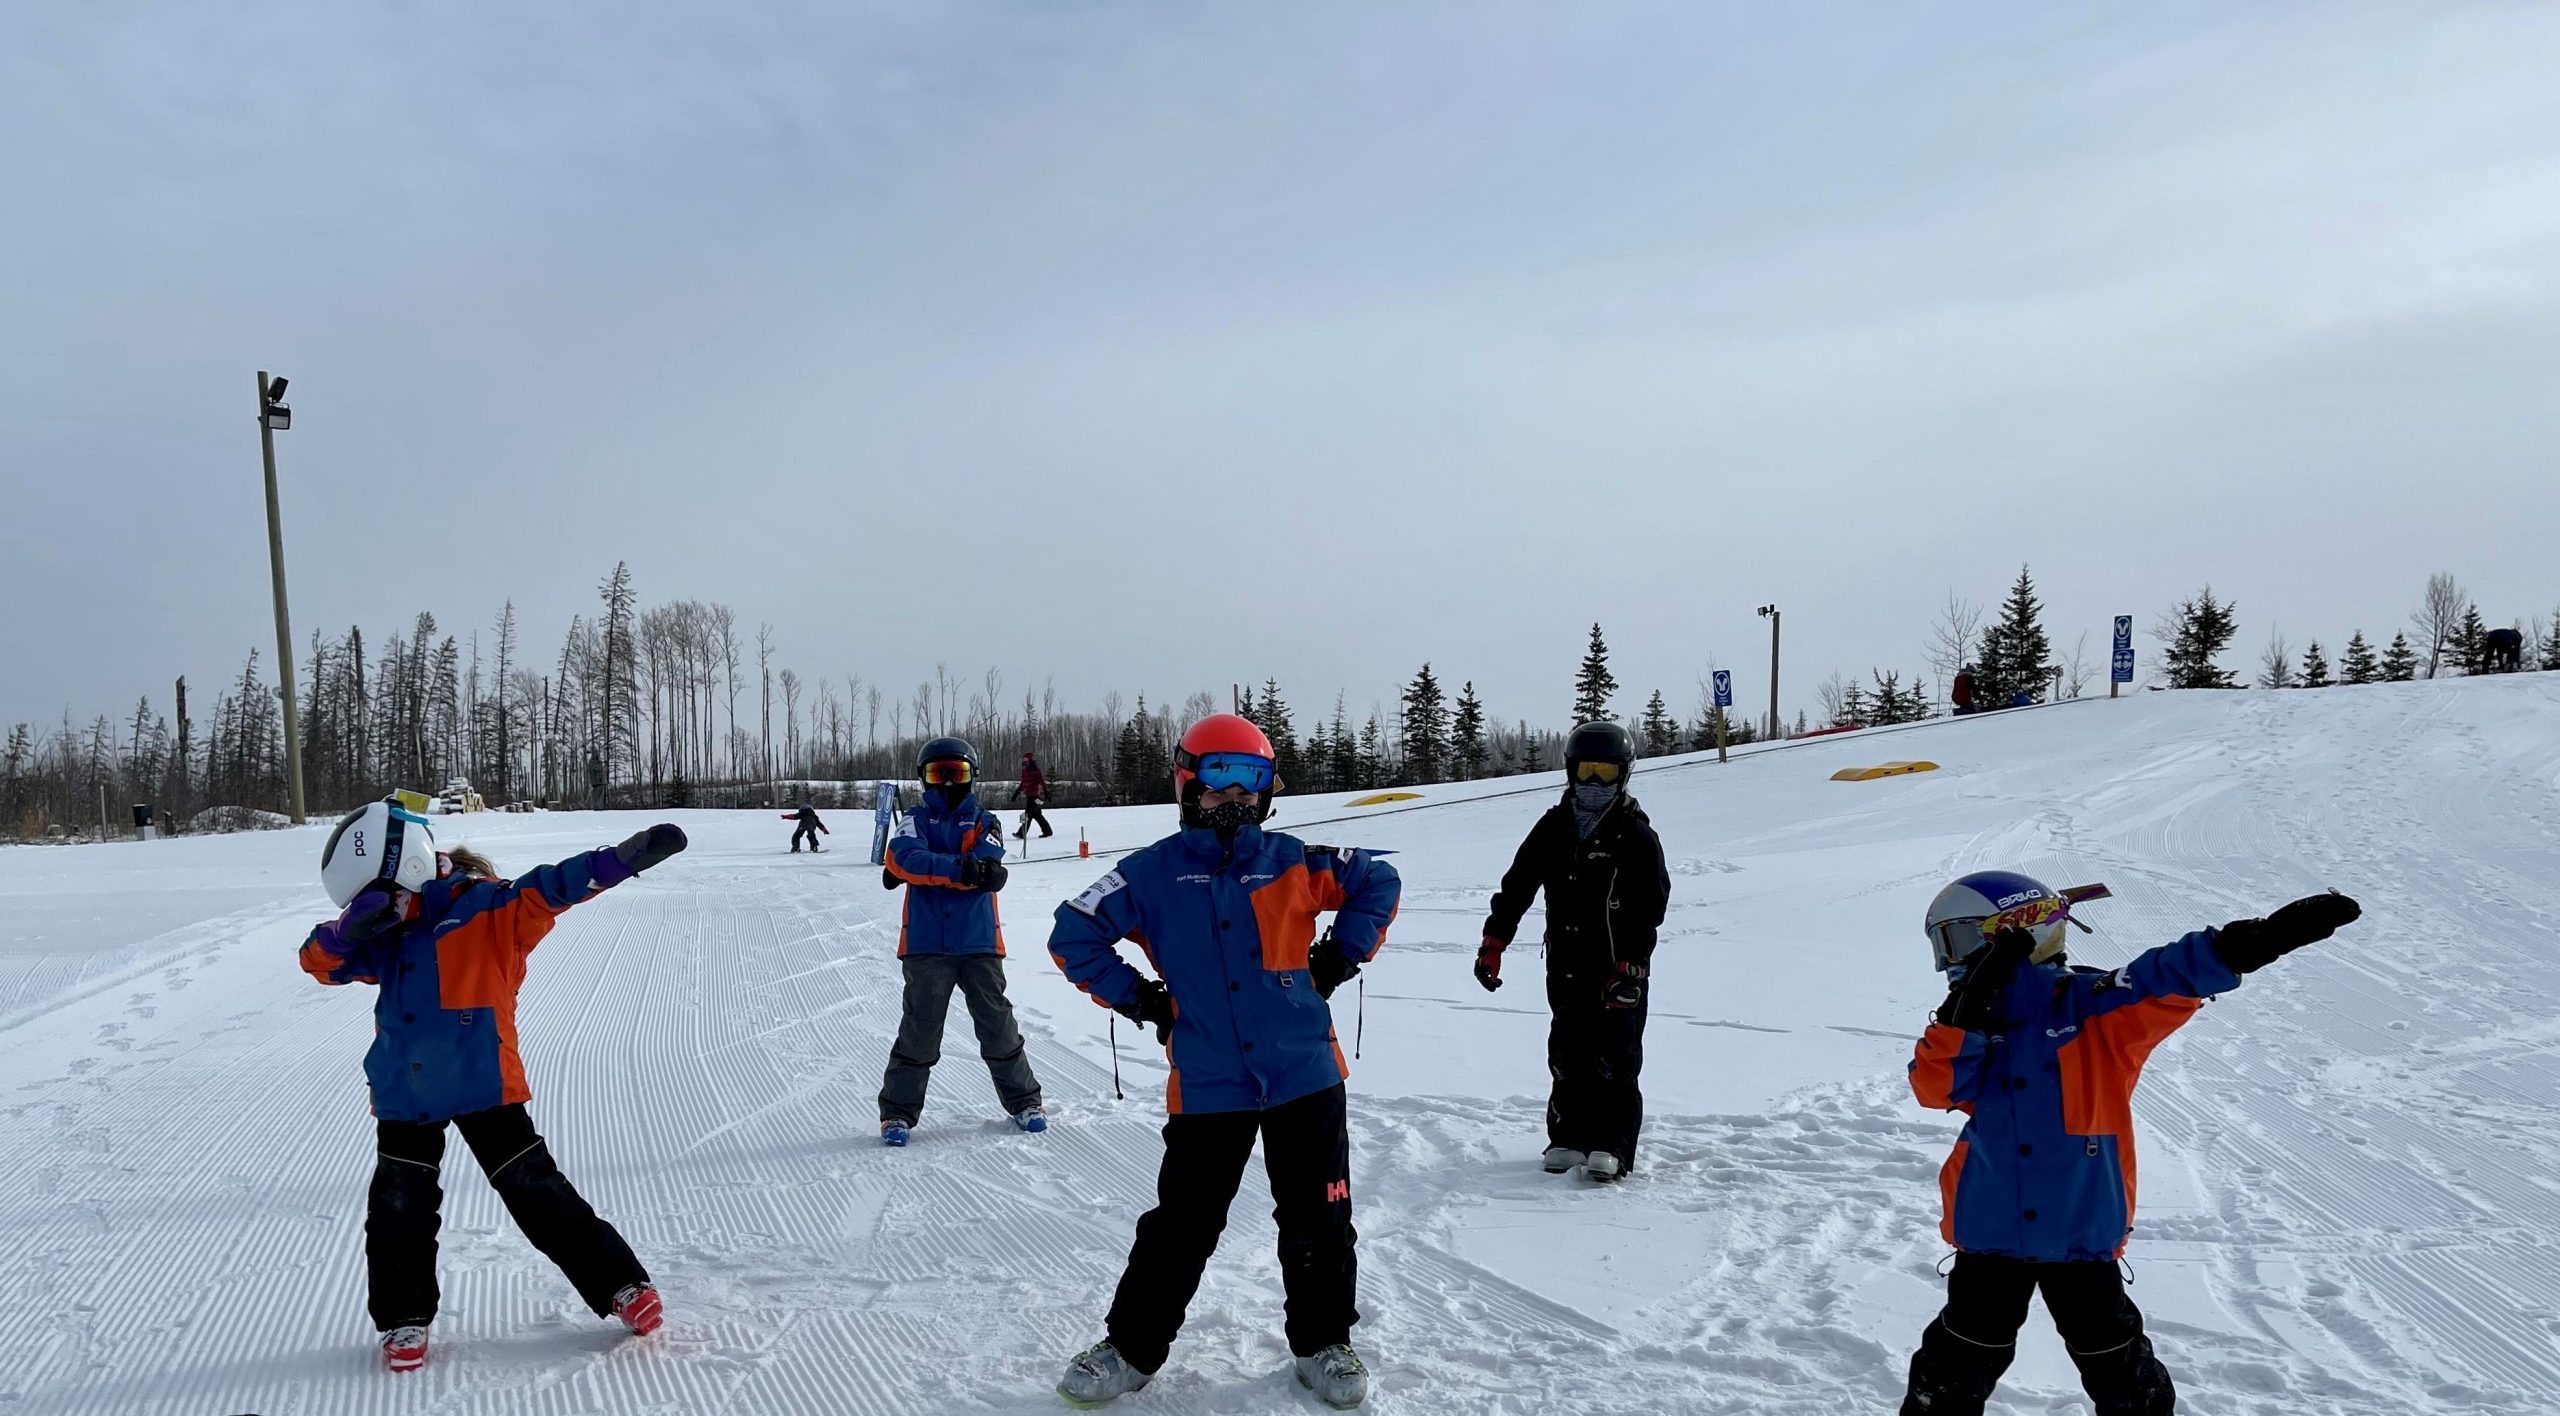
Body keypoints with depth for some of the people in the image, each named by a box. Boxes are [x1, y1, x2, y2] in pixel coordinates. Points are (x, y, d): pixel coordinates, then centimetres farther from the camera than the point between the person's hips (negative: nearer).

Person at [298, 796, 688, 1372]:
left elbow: (548, 889, -23)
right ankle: (404, 1318, 28)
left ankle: (621, 1285, 8)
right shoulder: (386, 937, 9)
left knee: (538, 1194, -2)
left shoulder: (486, 910, -11)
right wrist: (351, 927, -17)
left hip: (483, 1088, -6)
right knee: (399, 1211, 9)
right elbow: (319, 959, 7)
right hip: (404, 1097, 6)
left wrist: (623, 858, -38)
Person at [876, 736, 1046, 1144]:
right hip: (926, 944, -1)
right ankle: (898, 1110, 9)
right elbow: (907, 855, -14)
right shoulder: (915, 819, 9)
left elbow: (988, 868, -9)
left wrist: (925, 870, -13)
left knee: (998, 1024, 6)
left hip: (980, 942, 1)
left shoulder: (985, 822, 11)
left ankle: (1023, 1100, 21)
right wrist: (960, 869, -27)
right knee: (920, 1027, -4)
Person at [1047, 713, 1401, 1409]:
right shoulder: (1153, 874, -2)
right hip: (1207, 1085, -1)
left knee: (1319, 1221, 10)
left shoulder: (1292, 861, 1)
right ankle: (1131, 1347, 24)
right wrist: (1136, 997, 1)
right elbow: (1073, 934, 3)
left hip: (1305, 1076, 2)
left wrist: (1341, 955, 6)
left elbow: (1378, 882, 12)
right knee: (1180, 1226, 6)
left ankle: (1323, 1344, 29)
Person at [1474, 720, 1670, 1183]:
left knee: (1614, 1061, -4)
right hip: (1566, 968, 4)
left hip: (1621, 972, -4)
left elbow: (1650, 909, -9)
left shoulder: (1636, 836, -5)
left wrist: (1629, 967, -17)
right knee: (1567, 1057, 9)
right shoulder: (1553, 829, 7)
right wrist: (1492, 944, 3)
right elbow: (1516, 887, 9)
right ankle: (1568, 1138, 19)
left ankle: (1612, 1146, 3)